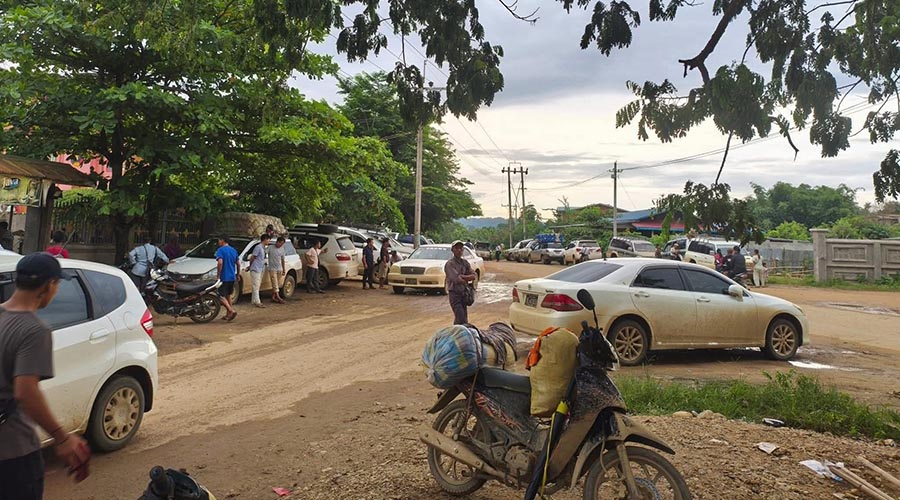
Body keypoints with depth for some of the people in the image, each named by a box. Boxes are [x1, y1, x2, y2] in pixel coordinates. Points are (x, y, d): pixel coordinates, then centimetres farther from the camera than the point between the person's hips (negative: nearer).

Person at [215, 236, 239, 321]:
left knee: (221, 296, -5)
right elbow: (238, 264, 16)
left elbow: (220, 262, -25)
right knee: (228, 295, 18)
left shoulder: (220, 250, -11)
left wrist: (218, 274, -16)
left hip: (224, 277, -7)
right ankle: (228, 314, 19)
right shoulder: (233, 250, 12)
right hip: (232, 277, 7)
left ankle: (232, 311, -22)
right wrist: (237, 275, 25)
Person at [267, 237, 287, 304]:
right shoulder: (270, 247, -8)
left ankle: (273, 297, 15)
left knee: (278, 284, 7)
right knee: (275, 284, -8)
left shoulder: (282, 249, 9)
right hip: (272, 269, -6)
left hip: (279, 269, 6)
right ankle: (278, 297, -9)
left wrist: (284, 270, 13)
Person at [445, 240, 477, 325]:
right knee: (461, 319, -13)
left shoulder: (465, 262, 10)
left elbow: (473, 276, 1)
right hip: (455, 293, -7)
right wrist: (466, 280, -3)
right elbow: (456, 280, -21)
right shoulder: (449, 264, -11)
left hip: (464, 293, 7)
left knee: (464, 319, 11)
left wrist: (462, 276, -14)